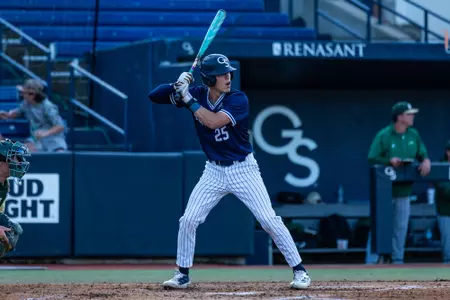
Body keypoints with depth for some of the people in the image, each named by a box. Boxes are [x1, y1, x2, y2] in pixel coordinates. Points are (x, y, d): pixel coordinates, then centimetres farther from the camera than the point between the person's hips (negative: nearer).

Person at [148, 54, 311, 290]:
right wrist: (177, 86, -24)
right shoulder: (196, 95, -5)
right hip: (214, 171, 3)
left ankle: (299, 270, -1)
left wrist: (188, 98, -26)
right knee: (188, 220, -3)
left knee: (269, 220, -9)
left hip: (243, 170, -3)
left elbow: (213, 121, -32)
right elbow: (154, 96, -6)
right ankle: (182, 274, 13)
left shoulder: (238, 99, -16)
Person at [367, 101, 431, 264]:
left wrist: (426, 160, -13)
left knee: (401, 227, 9)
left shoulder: (414, 135, 6)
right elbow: (372, 158, -11)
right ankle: (372, 262, -1)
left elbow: (422, 154, 11)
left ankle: (398, 261, 17)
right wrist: (389, 161, -26)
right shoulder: (383, 135, -10)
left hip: (404, 190, 5)